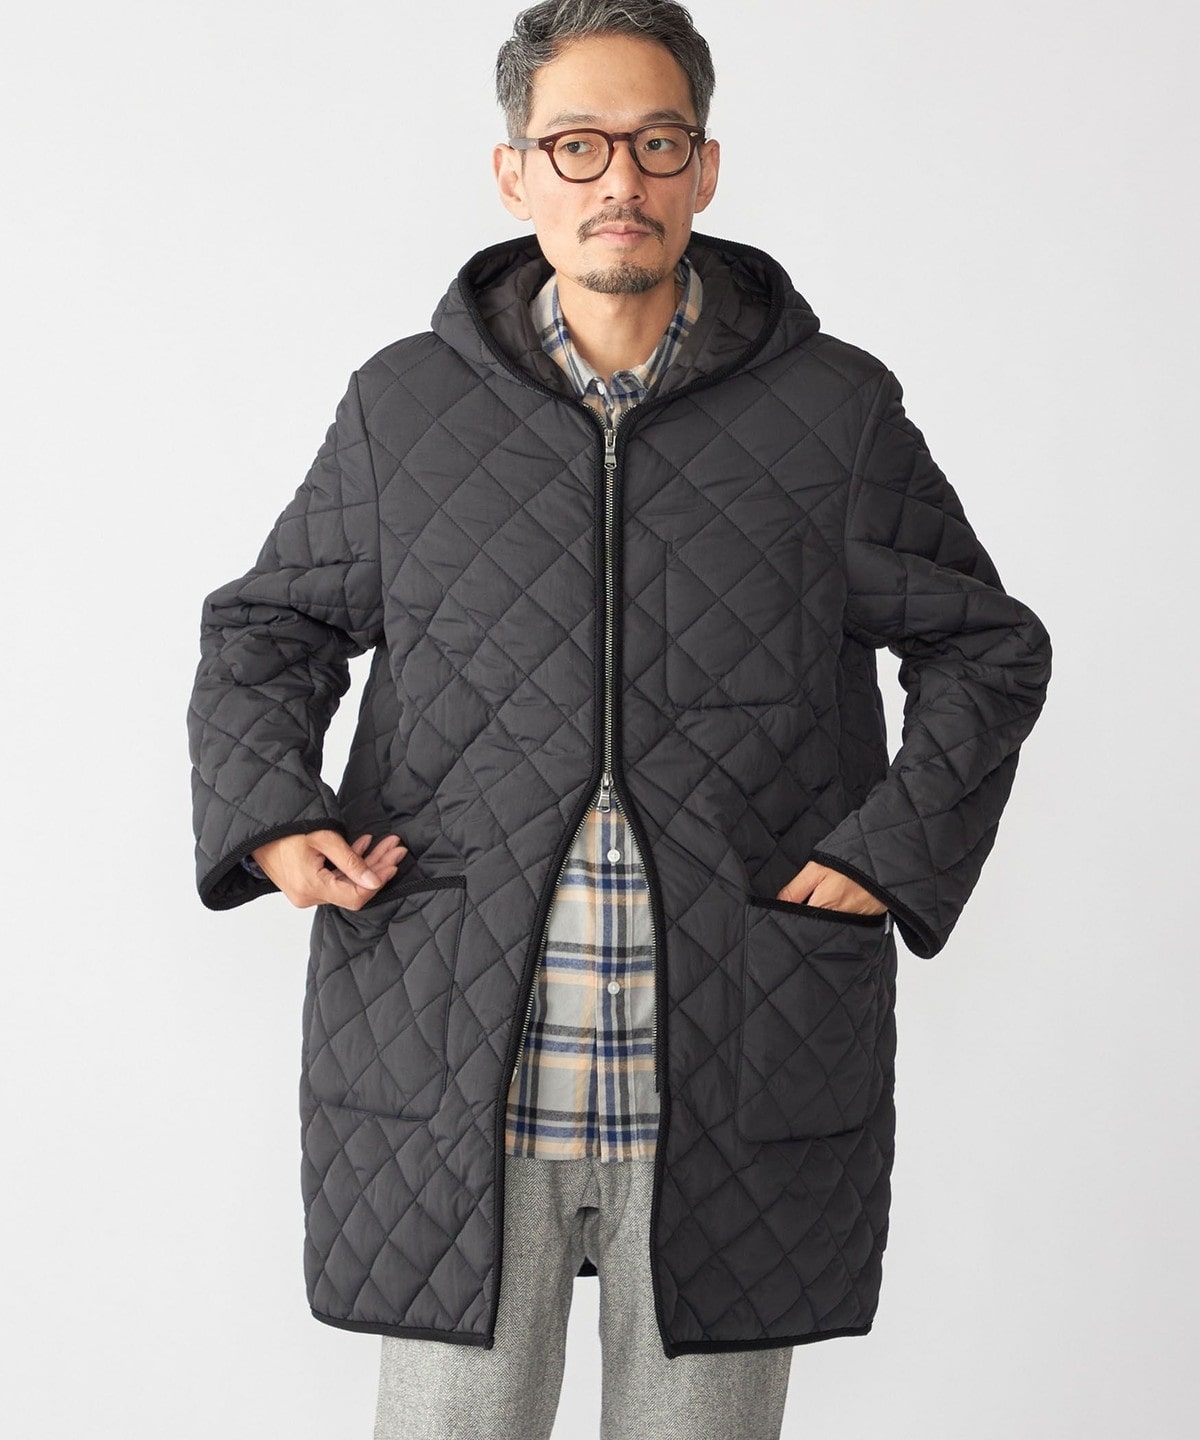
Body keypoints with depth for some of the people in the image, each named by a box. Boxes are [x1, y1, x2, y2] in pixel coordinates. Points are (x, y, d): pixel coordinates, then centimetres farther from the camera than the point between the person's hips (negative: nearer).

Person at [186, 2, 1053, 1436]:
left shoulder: (838, 413, 4)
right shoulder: (402, 407, 6)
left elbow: (987, 650, 13)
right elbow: (264, 632, 15)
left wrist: (895, 850, -1)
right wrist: (267, 813, -3)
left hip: (744, 1088, 0)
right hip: (451, 1064, 0)